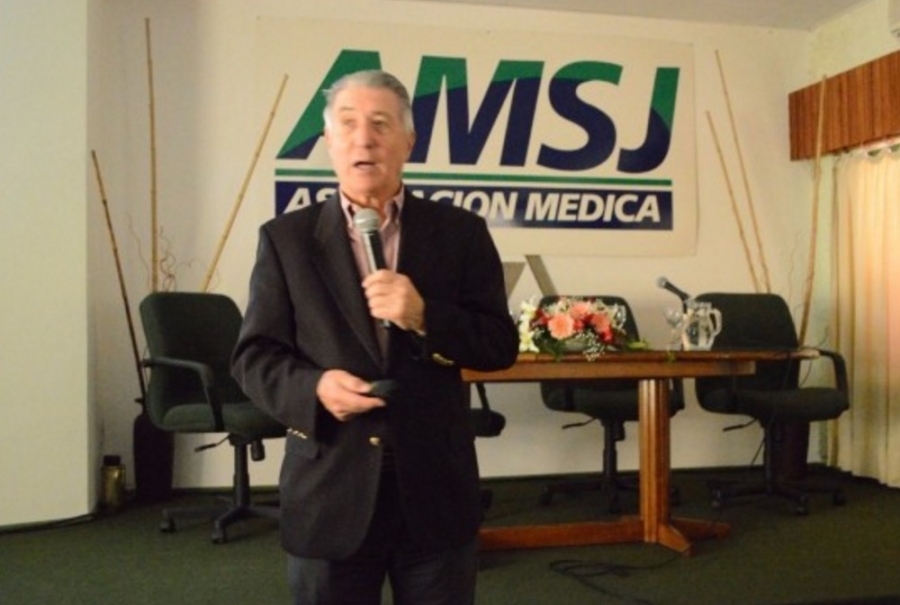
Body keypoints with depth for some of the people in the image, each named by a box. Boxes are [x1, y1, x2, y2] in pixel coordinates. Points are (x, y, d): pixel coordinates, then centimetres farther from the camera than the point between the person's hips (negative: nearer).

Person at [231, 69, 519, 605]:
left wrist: (424, 317, -17)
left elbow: (501, 346, 0)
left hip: (435, 489, 1)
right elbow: (253, 355, 2)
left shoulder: (460, 232, 2)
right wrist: (313, 387, -18)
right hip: (329, 494, 0)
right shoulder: (286, 238, 2)